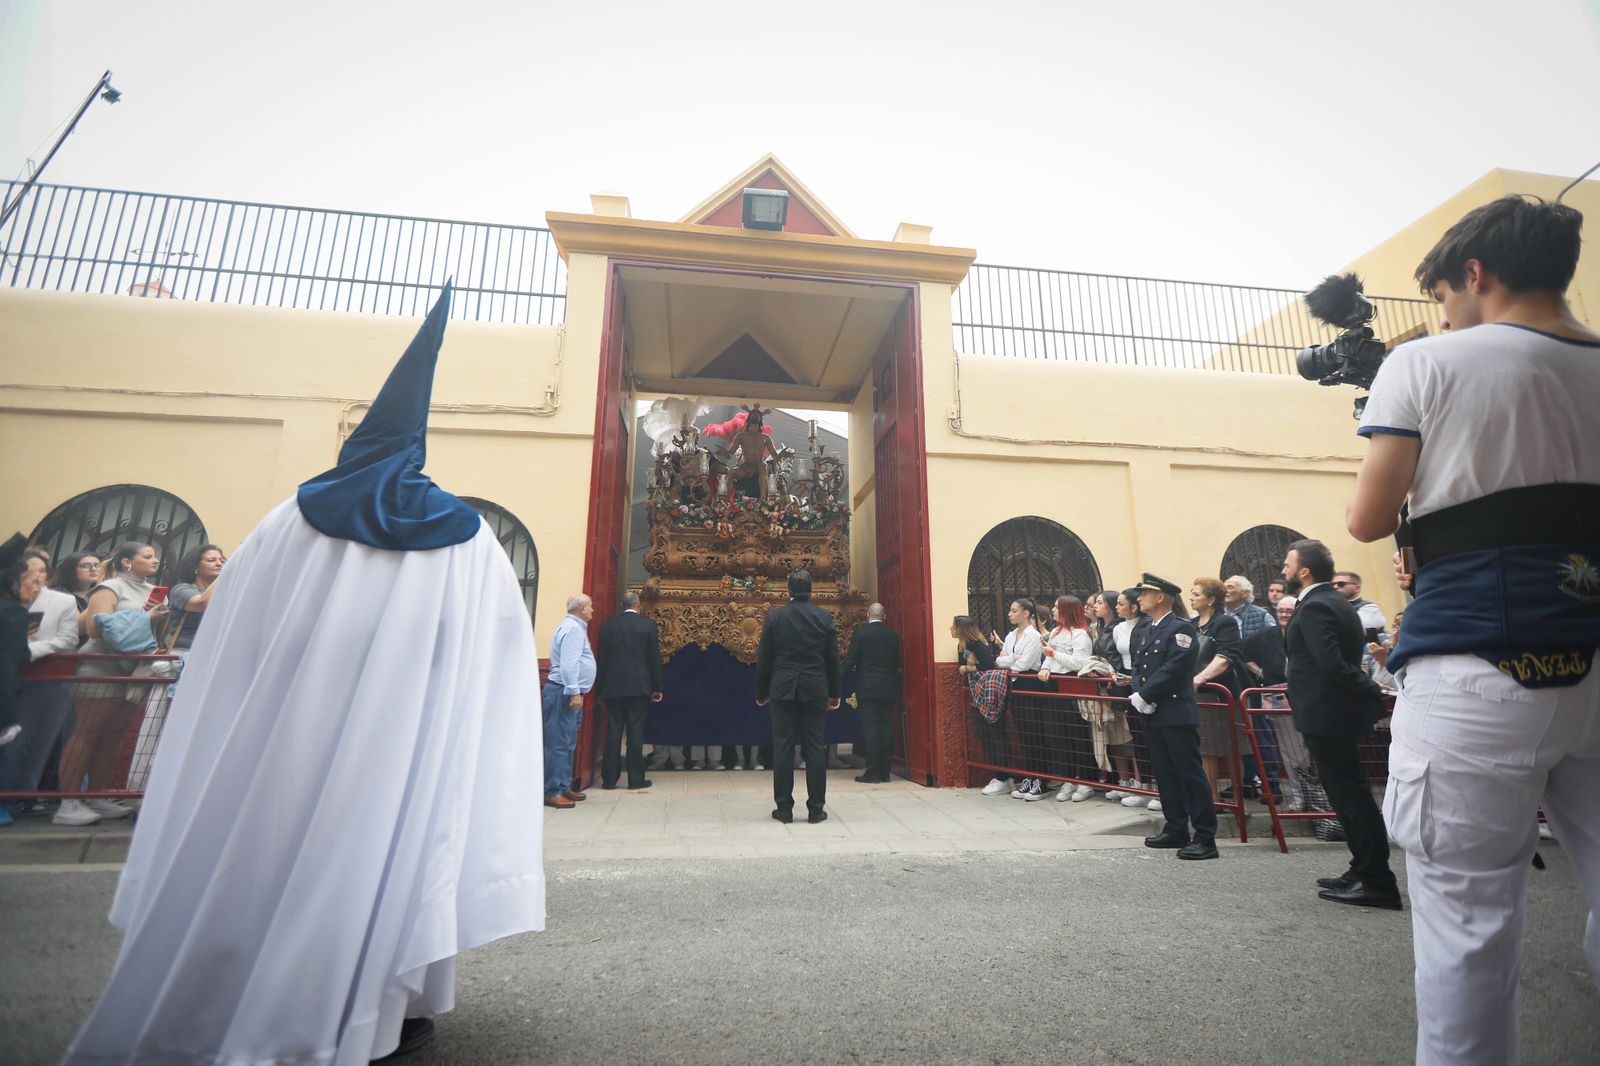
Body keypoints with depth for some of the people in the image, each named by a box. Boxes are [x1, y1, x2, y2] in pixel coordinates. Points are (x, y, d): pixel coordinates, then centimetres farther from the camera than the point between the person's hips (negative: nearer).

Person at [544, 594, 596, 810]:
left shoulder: (575, 627, 18)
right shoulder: (573, 628, -14)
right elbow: (569, 663, -23)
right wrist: (574, 692, -26)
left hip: (570, 693, 11)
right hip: (564, 692, -11)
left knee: (568, 743, 15)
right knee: (558, 743, -7)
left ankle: (564, 787, 23)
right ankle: (551, 792, -4)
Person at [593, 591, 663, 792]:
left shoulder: (608, 626, 3)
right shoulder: (648, 625, -2)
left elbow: (600, 660, 5)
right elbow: (655, 659, -2)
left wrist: (599, 689, 12)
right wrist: (657, 688, 5)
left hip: (613, 687, 2)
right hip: (639, 687, -2)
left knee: (613, 732, 7)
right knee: (636, 732, 2)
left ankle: (609, 779, 11)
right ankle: (636, 779, 5)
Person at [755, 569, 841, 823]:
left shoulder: (774, 616, -2)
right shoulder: (825, 617, 0)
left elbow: (763, 658, 1)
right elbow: (832, 659, 3)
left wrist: (761, 692, 11)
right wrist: (834, 693, 13)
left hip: (783, 689, -1)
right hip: (815, 690, 1)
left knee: (782, 748, 5)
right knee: (815, 747, 5)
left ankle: (784, 808, 9)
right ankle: (816, 809, 9)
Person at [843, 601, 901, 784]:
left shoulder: (861, 632, -8)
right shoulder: (893, 635, 5)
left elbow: (850, 660, -9)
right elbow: (897, 662, 10)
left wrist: (853, 666, 12)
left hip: (868, 687, -4)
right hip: (889, 688, 4)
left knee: (870, 727, -1)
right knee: (886, 728, 8)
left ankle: (873, 772, -1)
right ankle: (885, 772, 13)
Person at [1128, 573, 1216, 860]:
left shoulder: (1181, 628, -10)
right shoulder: (1144, 632, 16)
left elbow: (1173, 669, -19)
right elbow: (1138, 667, 14)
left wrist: (1144, 696, -16)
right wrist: (1138, 695, -4)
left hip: (1177, 713, -8)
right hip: (1153, 715, 9)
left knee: (1190, 774, -4)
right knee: (1165, 775, 14)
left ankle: (1205, 837, 3)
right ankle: (1176, 830, 24)